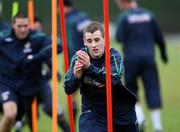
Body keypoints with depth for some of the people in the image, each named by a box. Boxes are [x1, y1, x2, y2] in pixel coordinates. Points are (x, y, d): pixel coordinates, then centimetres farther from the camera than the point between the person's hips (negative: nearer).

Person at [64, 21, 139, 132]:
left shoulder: (114, 56, -17)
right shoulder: (79, 57, -12)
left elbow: (114, 79, -37)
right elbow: (68, 89, -16)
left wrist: (90, 67, -50)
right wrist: (76, 76, -39)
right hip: (92, 111, 0)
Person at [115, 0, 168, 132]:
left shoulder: (124, 17, -5)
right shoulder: (148, 15, 5)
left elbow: (120, 39, -12)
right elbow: (159, 37, 9)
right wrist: (163, 53, 22)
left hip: (131, 58, -2)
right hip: (149, 57, 2)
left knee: (131, 88, 15)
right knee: (152, 89, 1)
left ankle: (139, 117, -2)